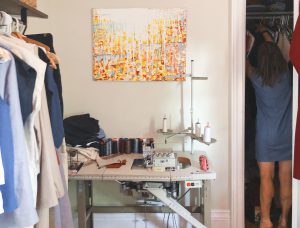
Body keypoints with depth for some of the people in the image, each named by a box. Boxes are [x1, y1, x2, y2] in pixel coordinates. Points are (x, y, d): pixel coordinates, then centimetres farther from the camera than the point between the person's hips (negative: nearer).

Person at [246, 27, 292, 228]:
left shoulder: (257, 78, -9)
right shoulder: (286, 74, -1)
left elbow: (245, 62, 11)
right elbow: (276, 53, 18)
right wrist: (266, 34, 34)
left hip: (266, 136, -2)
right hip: (288, 135, 3)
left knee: (266, 178, 3)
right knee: (286, 180, 8)